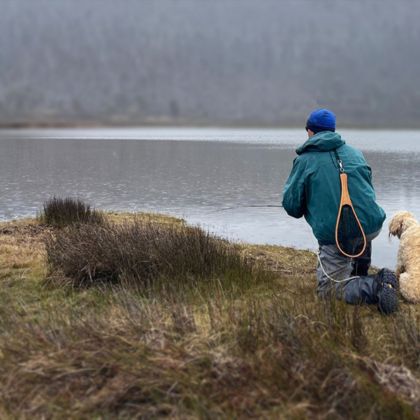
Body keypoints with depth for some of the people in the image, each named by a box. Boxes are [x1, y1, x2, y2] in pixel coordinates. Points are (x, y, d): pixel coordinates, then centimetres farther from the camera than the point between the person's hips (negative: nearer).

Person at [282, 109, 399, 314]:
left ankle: (373, 287, -19)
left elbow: (291, 205, -2)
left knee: (329, 288, 4)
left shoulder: (304, 160, -1)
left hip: (335, 237, -5)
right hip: (372, 225, 5)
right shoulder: (355, 153, 13)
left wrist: (310, 208, 21)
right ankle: (360, 272, 34)